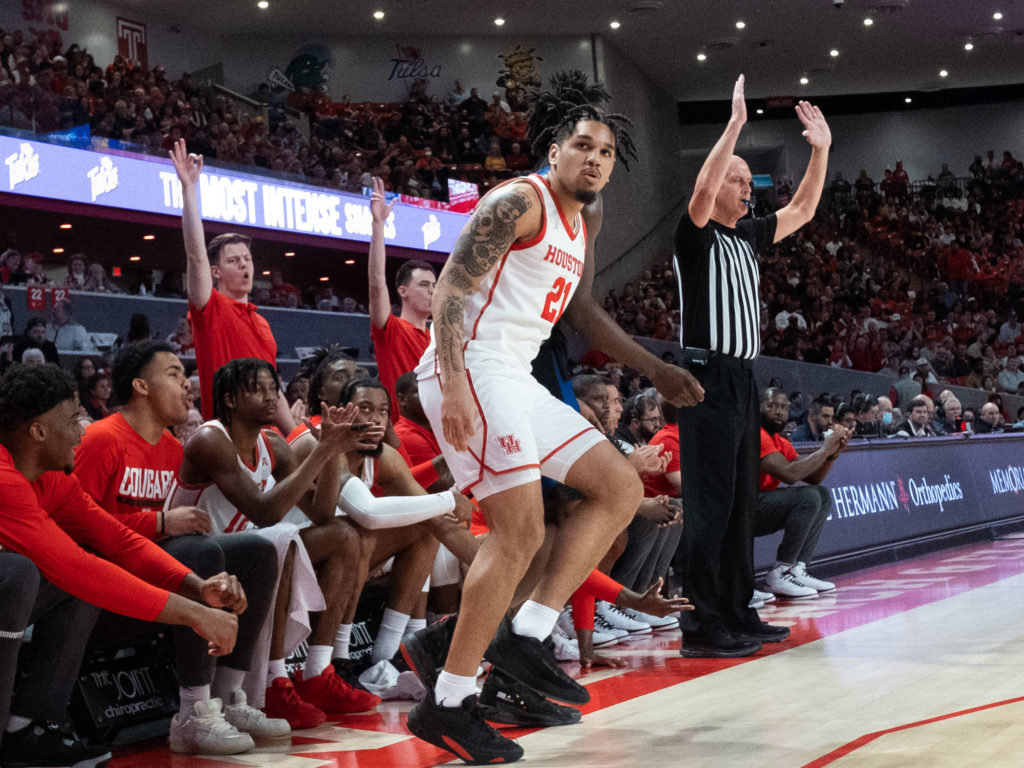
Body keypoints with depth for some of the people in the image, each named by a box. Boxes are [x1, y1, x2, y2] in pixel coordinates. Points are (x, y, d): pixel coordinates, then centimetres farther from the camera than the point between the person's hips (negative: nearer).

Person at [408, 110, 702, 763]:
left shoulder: (579, 232, 20)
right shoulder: (521, 202, -8)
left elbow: (585, 313, 34)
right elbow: (450, 287, -16)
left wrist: (658, 371, 33)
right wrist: (454, 386, -28)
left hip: (517, 380, 10)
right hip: (473, 371, -10)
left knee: (621, 489, 7)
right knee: (521, 531, -17)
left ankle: (526, 636, 4)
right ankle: (447, 704, -10)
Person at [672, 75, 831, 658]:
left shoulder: (749, 237, 17)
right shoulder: (698, 235, -5)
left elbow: (802, 210, 22)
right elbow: (702, 191, -25)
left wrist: (821, 149, 11)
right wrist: (736, 123, -26)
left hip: (743, 379, 9)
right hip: (708, 376, -9)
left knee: (742, 501, 11)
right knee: (710, 502, -11)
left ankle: (738, 614, 17)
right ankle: (702, 624, -9)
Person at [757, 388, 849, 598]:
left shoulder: (781, 442, 16)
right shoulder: (757, 435, -16)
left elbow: (812, 478, 15)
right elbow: (789, 474, -26)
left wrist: (833, 452, -1)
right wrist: (824, 450, -15)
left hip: (762, 507, 10)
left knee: (823, 496, 9)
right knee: (808, 497, -23)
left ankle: (797, 569, -1)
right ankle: (779, 575, -19)